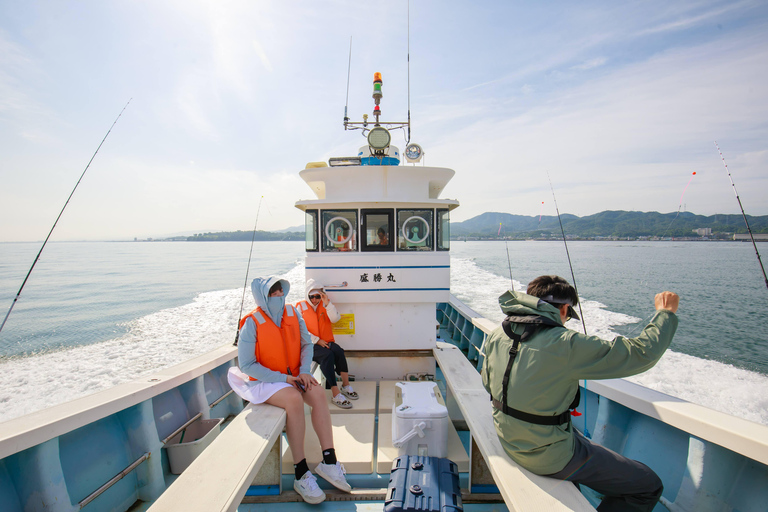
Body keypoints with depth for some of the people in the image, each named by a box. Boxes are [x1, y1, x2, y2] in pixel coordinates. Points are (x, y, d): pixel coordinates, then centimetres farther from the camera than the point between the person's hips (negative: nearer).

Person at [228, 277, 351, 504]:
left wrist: (304, 371, -10)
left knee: (318, 393, -22)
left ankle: (329, 462, -14)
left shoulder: (292, 314, -1)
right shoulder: (252, 323, -15)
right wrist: (282, 378, -20)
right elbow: (246, 365, -15)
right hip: (264, 381, -4)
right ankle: (301, 473, -20)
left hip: (293, 377, 5)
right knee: (294, 399, -32)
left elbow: (306, 344, 6)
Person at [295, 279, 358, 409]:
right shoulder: (301, 306, 5)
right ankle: (335, 394, -32)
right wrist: (317, 340, -11)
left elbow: (335, 319, -3)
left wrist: (327, 303, -15)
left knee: (339, 351, -28)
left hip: (327, 342, 3)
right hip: (310, 345, -3)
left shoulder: (325, 304, 13)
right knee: (327, 355, -32)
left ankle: (346, 386, -18)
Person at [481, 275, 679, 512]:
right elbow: (641, 353, -17)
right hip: (549, 456, -7)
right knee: (649, 486, 10)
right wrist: (665, 313, -1)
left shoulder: (497, 335, -7)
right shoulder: (566, 344, -27)